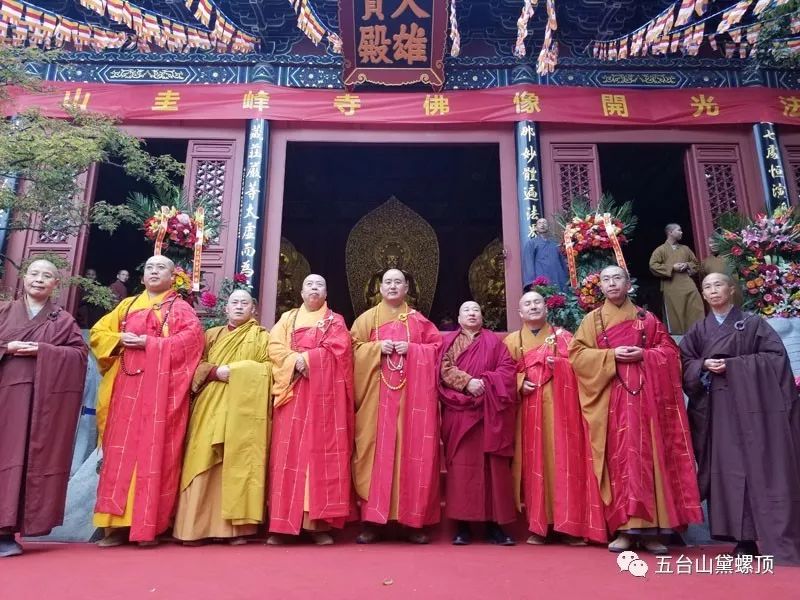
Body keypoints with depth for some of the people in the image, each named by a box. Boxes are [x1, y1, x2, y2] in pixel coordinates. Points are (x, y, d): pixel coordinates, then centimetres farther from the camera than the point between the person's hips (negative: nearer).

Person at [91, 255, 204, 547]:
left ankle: (148, 526, -2)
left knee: (154, 451, -6)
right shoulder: (127, 305, 21)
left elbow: (192, 338, -9)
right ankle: (118, 524, 5)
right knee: (121, 449, 0)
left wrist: (147, 343, -13)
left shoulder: (181, 308, 8)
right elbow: (98, 332, 16)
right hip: (127, 385, 4)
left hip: (160, 387, -4)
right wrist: (120, 340, -5)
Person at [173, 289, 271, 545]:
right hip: (211, 407, 2)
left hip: (244, 409, -2)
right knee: (204, 462, -5)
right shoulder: (211, 335, 19)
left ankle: (237, 526, -2)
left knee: (239, 462, -6)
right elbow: (196, 365, 10)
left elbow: (269, 368, 1)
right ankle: (196, 526, 0)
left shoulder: (262, 337, 12)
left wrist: (236, 370, -10)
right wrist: (215, 372, -10)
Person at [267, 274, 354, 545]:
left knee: (323, 452, -5)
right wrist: (296, 361, -14)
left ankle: (320, 523, -2)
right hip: (293, 391, 1)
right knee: (289, 453, -3)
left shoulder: (335, 320, 13)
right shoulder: (288, 318, 17)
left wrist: (307, 357, -10)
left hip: (324, 394, -1)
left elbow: (339, 350, -4)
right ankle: (282, 524, 0)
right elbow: (274, 346, 3)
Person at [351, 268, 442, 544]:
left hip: (412, 393, 0)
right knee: (376, 450, -4)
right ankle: (371, 520, 1)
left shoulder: (419, 320, 13)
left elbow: (436, 347, 8)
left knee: (413, 451, -3)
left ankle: (414, 521, 5)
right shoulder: (367, 318, 12)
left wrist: (412, 349, -8)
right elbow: (353, 348, 6)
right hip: (377, 394, 0)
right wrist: (377, 348, -11)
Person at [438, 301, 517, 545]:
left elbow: (508, 368, 2)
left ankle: (495, 524, 5)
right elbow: (445, 370, -3)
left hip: (490, 412, 1)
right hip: (459, 411, -1)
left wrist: (486, 382, -13)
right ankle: (463, 525, 1)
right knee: (462, 465, -4)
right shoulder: (449, 341, 12)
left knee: (493, 466, -1)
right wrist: (467, 382, -17)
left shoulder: (493, 341, 14)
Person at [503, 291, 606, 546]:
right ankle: (539, 526, 6)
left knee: (564, 461, -4)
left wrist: (559, 364, -15)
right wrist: (519, 383, -12)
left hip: (559, 406, -1)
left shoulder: (563, 336, 12)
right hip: (529, 409, 1)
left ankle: (570, 526, 2)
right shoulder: (512, 340, 13)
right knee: (535, 463, 0)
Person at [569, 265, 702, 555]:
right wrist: (611, 355, -11)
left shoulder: (647, 319, 14)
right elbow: (576, 354, 2)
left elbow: (670, 350, 10)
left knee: (649, 456, -2)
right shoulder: (592, 320, 11)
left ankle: (650, 528, 5)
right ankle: (624, 527, -1)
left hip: (646, 395, 1)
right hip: (611, 396, -1)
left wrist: (645, 354, -9)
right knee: (619, 458, -5)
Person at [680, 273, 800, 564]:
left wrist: (732, 365, -12)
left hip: (752, 403, -2)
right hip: (716, 408, 2)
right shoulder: (698, 330, 14)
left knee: (761, 467, -5)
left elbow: (776, 356, -3)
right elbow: (685, 363, 9)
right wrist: (704, 365, -12)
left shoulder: (753, 324, 7)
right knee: (727, 468, 0)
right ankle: (744, 537, 5)